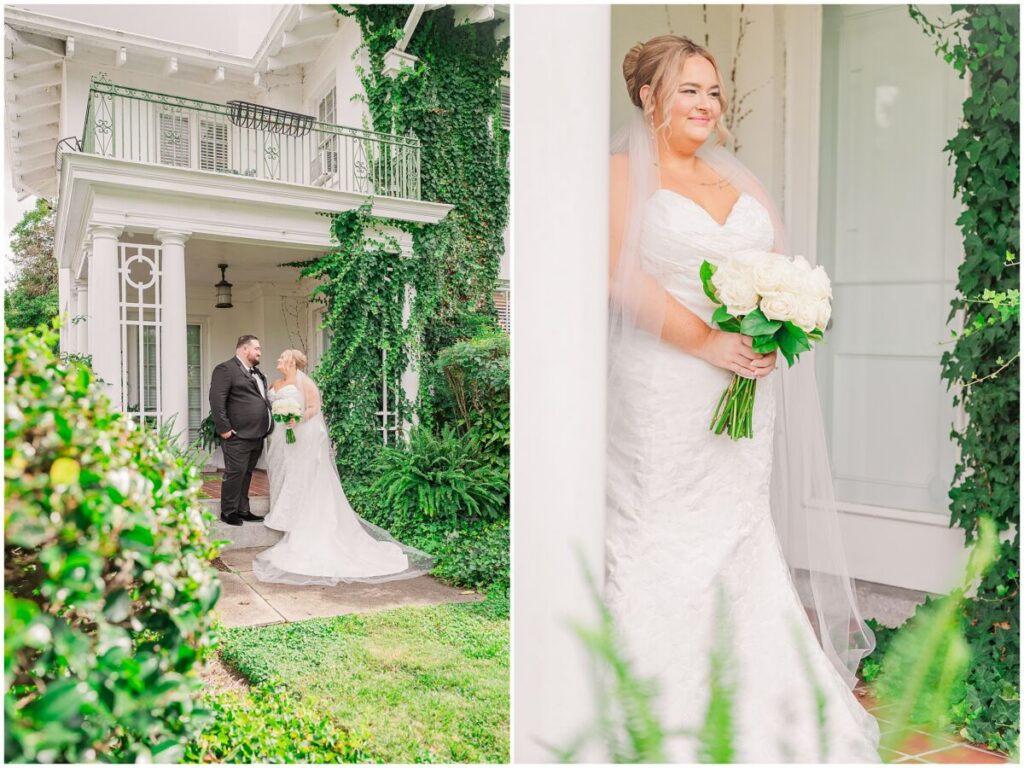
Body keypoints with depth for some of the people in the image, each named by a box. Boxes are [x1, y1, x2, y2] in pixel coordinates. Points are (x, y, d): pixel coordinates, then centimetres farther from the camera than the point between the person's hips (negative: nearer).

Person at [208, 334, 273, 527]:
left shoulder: (257, 372, 21)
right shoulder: (226, 369, -8)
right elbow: (216, 400, -15)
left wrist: (268, 426, 15)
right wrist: (224, 428, -18)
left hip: (256, 435, 8)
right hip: (238, 435, -8)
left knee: (247, 474, 14)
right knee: (235, 473, -3)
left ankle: (243, 511, 21)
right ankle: (228, 512, 8)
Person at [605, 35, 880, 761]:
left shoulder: (740, 179, 20)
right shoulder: (623, 173, 1)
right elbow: (623, 273, -11)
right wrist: (707, 342, -18)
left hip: (746, 387, 6)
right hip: (661, 389, -5)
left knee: (741, 531, 11)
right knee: (660, 536, -1)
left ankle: (759, 701, 25)